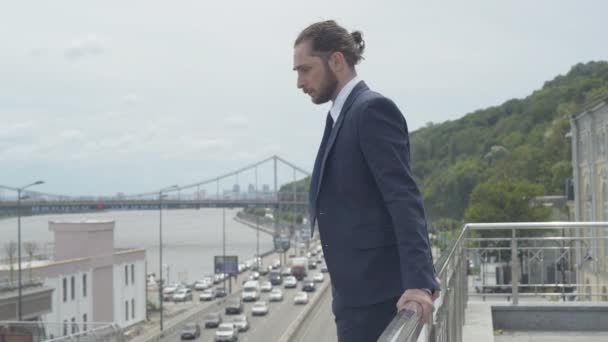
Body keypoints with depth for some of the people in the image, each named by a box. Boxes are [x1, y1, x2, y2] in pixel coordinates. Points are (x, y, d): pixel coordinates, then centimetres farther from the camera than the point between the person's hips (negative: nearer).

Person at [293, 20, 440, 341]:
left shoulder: (373, 109, -12)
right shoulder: (342, 116, 17)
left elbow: (404, 198, -21)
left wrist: (418, 281, -28)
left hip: (375, 291, -9)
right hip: (356, 291, 9)